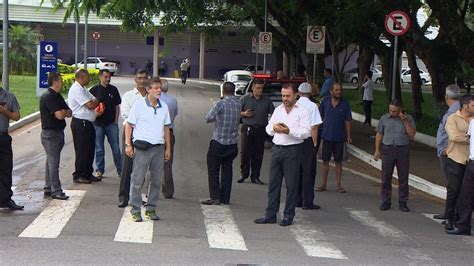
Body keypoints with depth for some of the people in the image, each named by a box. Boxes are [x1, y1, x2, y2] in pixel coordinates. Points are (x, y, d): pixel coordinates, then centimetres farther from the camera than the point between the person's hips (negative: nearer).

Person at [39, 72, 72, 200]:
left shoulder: (57, 96, 14)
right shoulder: (48, 97, -17)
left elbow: (69, 112, 10)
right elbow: (59, 115, -24)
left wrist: (63, 112, -10)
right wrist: (65, 112, -2)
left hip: (57, 132, 10)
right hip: (50, 133, -10)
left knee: (51, 161, 14)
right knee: (53, 162, -8)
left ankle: (48, 188, 20)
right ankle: (56, 191, -6)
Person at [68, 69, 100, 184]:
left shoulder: (83, 89, 18)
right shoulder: (76, 89, -16)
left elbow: (95, 100, 14)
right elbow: (90, 105, -20)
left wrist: (94, 102, -9)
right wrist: (96, 102, 1)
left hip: (88, 123, 10)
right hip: (80, 123, -10)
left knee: (90, 149, 14)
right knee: (82, 150, -3)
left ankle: (88, 174, 23)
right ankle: (78, 176, 5)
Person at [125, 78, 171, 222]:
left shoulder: (163, 106, 9)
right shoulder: (139, 104, -4)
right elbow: (129, 125, -2)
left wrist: (168, 148, 13)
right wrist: (128, 144, -8)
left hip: (158, 147, 5)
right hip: (142, 147, -4)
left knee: (156, 180, 7)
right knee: (137, 180, -2)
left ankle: (151, 209, 18)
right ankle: (136, 210, 6)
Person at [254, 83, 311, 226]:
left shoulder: (302, 111, -3)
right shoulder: (278, 110, 14)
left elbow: (306, 132, -11)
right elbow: (268, 128, 14)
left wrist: (289, 131, -21)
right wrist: (273, 128, -9)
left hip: (292, 150, -5)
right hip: (277, 149, 5)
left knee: (291, 184, 0)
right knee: (273, 182, 7)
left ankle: (288, 216, 8)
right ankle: (270, 214, 11)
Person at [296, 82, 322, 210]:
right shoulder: (312, 106, -10)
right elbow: (314, 127, -14)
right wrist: (315, 143, -6)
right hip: (307, 141, -5)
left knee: (297, 171, 13)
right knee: (308, 172, 2)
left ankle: (297, 200, 19)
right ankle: (307, 202, 2)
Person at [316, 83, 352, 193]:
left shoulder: (345, 104, -1)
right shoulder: (325, 101, 1)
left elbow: (347, 121, 2)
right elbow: (320, 117, 9)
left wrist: (348, 135, -2)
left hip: (339, 137, -1)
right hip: (326, 136, 1)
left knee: (338, 161, 6)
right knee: (325, 160, 6)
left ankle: (338, 185, 13)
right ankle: (323, 184, 15)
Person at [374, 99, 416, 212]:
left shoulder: (408, 119, 2)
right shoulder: (384, 118, 6)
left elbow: (412, 135, -6)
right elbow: (379, 135, 10)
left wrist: (405, 121, -13)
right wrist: (377, 150, 5)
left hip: (403, 150, -1)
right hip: (387, 149, 1)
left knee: (403, 178, 2)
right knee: (386, 177, 1)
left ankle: (402, 202, 9)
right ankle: (386, 201, 9)